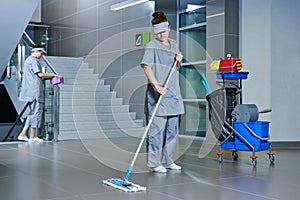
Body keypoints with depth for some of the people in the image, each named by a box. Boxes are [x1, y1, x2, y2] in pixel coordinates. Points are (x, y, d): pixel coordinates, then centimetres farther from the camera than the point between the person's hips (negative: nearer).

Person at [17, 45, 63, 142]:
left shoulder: (28, 60, 23)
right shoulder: (33, 60, -8)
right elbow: (40, 74, -15)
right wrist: (54, 75, -9)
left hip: (30, 90, 10)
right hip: (35, 89, -10)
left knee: (33, 112, 11)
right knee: (36, 111, -5)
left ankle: (23, 134, 8)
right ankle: (33, 136, -2)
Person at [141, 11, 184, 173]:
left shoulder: (174, 45, 15)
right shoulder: (152, 46, -6)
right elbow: (146, 66, -18)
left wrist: (178, 61, 1)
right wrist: (156, 85, -30)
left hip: (173, 92, 7)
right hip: (157, 93, -7)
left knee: (172, 129, 11)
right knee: (157, 128, -6)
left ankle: (167, 161, 22)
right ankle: (154, 163, 2)